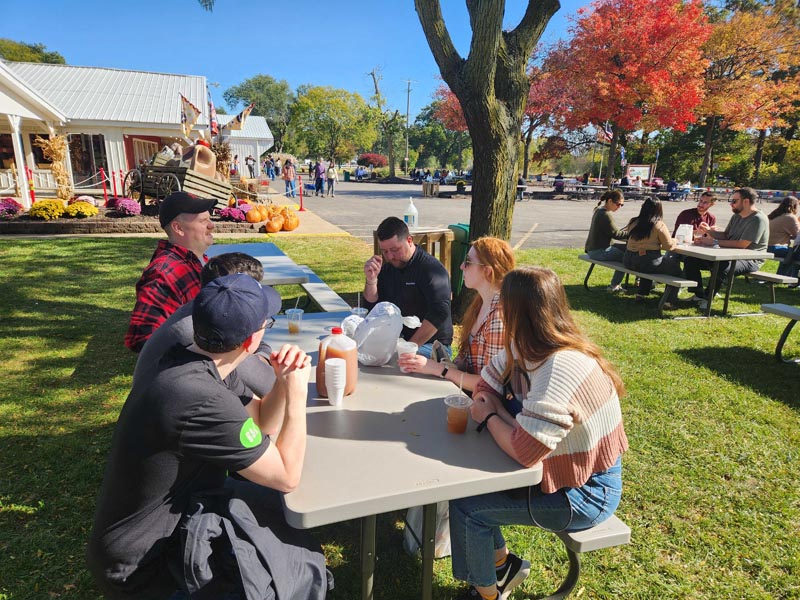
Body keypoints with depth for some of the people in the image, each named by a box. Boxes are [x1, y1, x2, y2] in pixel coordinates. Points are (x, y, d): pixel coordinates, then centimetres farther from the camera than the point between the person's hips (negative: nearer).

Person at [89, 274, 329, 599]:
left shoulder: (189, 362, -6)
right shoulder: (203, 401, -34)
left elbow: (262, 427, 5)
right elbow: (287, 477, -21)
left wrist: (283, 383, -14)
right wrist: (297, 392, -14)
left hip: (175, 511, 8)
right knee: (304, 568, -1)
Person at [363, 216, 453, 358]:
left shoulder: (431, 269, -13)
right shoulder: (386, 268, 10)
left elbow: (439, 313, -24)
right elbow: (372, 307, 9)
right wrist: (371, 280, -9)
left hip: (431, 345, -7)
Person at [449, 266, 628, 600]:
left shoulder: (561, 370, -33)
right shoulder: (522, 349, -6)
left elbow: (524, 451, -35)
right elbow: (486, 389, 2)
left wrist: (490, 417, -17)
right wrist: (501, 411, -19)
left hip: (585, 494, -8)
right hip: (558, 470, 8)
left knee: (464, 505, -11)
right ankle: (502, 564, 28)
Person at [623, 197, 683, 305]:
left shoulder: (633, 222, 5)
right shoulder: (659, 225, -8)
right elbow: (669, 246, -4)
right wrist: (675, 241, 17)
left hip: (629, 261, 6)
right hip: (649, 262, -6)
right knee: (675, 266, 15)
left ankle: (641, 293, 36)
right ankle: (669, 301, 11)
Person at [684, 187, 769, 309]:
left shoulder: (758, 219, -15)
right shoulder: (736, 216, 13)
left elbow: (742, 244, -23)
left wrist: (714, 242, -22)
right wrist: (709, 231, -1)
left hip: (749, 260, -9)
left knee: (722, 268, -40)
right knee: (691, 259, -2)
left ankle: (707, 298, -19)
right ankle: (698, 295, -1)